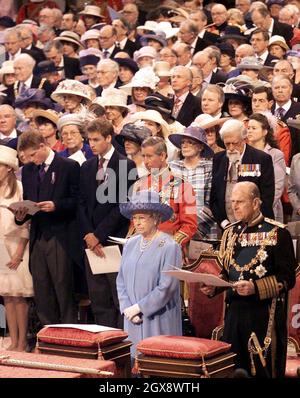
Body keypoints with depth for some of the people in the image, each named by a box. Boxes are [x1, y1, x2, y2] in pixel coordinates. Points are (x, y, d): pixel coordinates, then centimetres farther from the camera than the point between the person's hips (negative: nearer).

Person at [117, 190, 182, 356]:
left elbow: (167, 287, -14)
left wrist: (138, 308, -11)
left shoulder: (169, 247, -9)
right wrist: (127, 309, -3)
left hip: (159, 322, -5)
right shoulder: (130, 245, 10)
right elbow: (121, 280, 12)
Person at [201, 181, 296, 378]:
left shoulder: (277, 233, -7)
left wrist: (255, 288, -22)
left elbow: (287, 278, -11)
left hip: (264, 315, -5)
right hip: (235, 312, 5)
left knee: (264, 369, -1)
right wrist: (214, 286, 0)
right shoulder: (231, 232, 12)